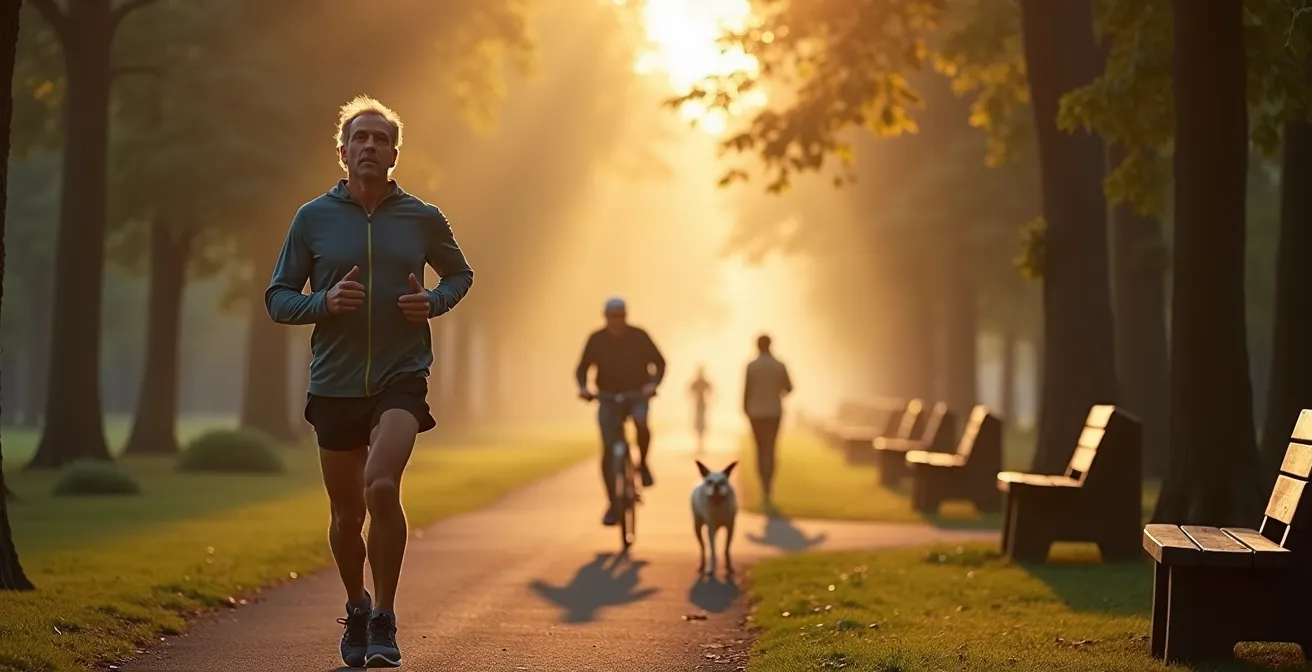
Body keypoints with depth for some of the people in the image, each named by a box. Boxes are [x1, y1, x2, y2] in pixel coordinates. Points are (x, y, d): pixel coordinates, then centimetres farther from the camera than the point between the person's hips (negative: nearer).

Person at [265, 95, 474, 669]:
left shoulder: (423, 219, 2)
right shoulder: (313, 218, 1)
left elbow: (459, 275, 20)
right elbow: (277, 300, 5)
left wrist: (433, 303, -2)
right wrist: (324, 302, -15)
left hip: (401, 379, -2)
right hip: (335, 384, 2)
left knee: (382, 487, -25)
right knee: (347, 513, 10)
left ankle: (385, 621, -13)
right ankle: (356, 608, 37)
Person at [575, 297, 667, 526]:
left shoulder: (639, 337, -7)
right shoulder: (596, 340, -5)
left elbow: (659, 363, -4)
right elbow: (582, 368, 1)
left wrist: (653, 383, -24)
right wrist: (583, 387, -20)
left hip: (637, 395, -1)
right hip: (609, 398, 1)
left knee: (641, 421, -35)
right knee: (609, 451, -8)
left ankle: (643, 463, -7)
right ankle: (613, 504, 3)